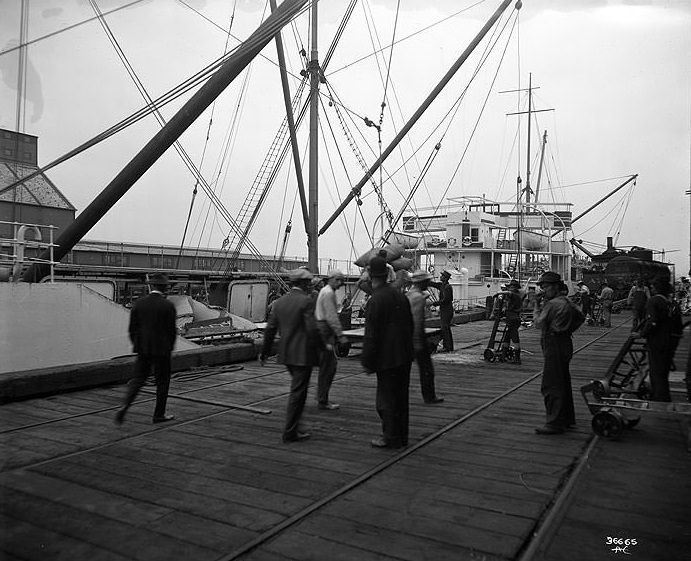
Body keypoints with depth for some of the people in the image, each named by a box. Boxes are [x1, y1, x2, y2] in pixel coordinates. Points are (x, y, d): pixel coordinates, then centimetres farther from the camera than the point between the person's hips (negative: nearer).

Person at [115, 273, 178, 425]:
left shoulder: (139, 303, 1)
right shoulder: (168, 306, -11)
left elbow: (132, 328, 4)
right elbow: (172, 330, -8)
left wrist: (137, 345, 16)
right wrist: (170, 347, 8)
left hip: (143, 349, 4)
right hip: (162, 349, -4)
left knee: (138, 379, 13)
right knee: (162, 381, 9)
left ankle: (124, 406, -6)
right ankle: (159, 414, 17)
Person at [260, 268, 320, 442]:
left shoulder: (279, 302, 7)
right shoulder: (306, 301, -14)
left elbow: (270, 329, 8)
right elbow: (312, 329, -19)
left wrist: (264, 352, 15)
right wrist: (318, 350, -7)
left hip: (286, 354, 7)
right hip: (303, 354, -7)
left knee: (298, 387, 24)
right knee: (298, 392, 1)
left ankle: (293, 424, 30)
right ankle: (290, 431, 7)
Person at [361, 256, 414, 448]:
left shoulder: (376, 300, -17)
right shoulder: (400, 295, 6)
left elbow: (371, 336, -17)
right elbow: (410, 325, 14)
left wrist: (367, 362, -10)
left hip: (388, 358, -8)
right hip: (404, 356, 8)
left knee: (386, 398, 4)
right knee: (401, 396, 16)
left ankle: (391, 438, 13)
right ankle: (401, 436, 27)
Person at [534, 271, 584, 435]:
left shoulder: (552, 304, -15)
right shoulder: (567, 302, 14)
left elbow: (539, 323, -15)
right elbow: (581, 317, 25)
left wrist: (536, 308, 0)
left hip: (555, 346, -10)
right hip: (565, 343, 10)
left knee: (551, 385, -8)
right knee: (563, 382, 18)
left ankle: (554, 423, -7)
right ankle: (567, 418, 28)